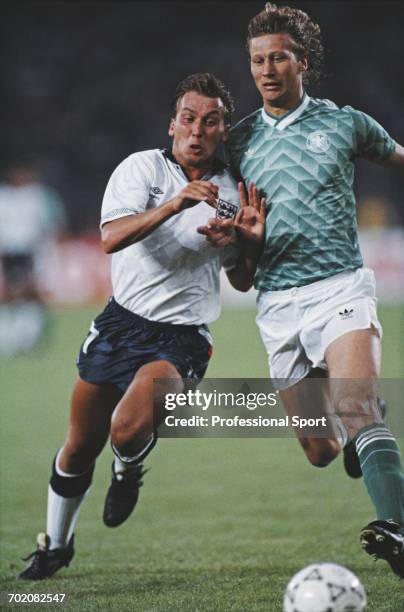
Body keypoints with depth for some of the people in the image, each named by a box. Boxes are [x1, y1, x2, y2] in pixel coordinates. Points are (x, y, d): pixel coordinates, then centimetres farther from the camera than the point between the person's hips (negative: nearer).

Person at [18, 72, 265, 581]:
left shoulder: (232, 194, 3)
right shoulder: (142, 167, -3)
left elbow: (240, 280, 12)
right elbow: (112, 237, -19)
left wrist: (253, 241, -9)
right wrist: (174, 204, -31)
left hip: (181, 339, -1)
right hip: (121, 322, 1)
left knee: (128, 431, -28)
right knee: (79, 448, 9)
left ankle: (129, 470, 10)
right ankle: (55, 545, 35)